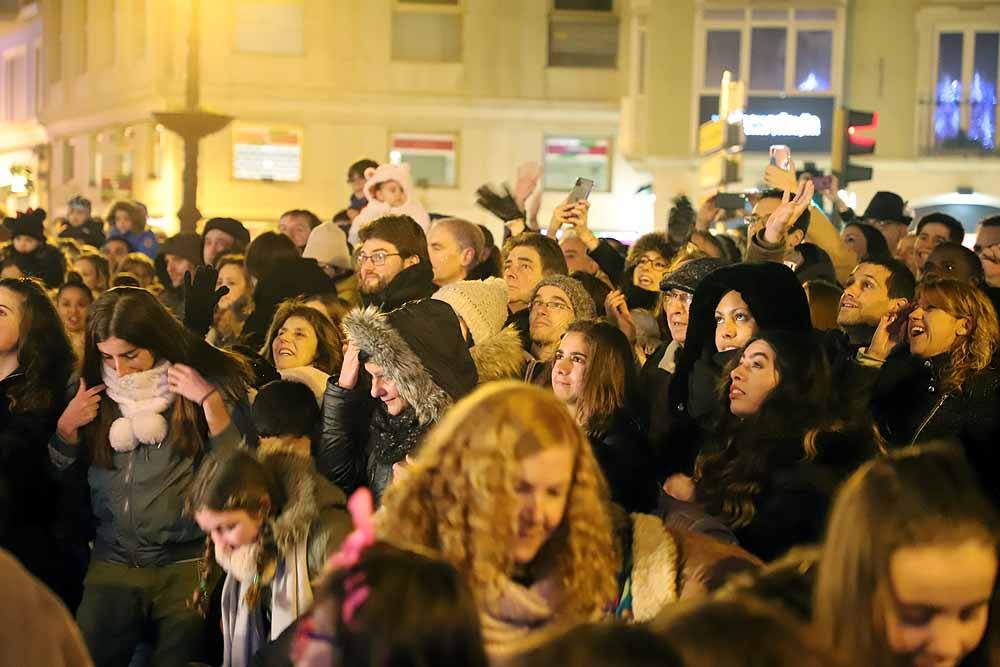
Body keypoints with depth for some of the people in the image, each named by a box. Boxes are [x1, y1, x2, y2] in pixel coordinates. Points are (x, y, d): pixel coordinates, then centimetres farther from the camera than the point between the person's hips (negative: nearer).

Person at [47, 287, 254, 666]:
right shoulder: (95, 391, 7)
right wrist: (67, 426, -2)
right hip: (113, 560, 3)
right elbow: (59, 474, 15)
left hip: (188, 561, -3)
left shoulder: (210, 379, -3)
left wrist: (210, 401, -18)